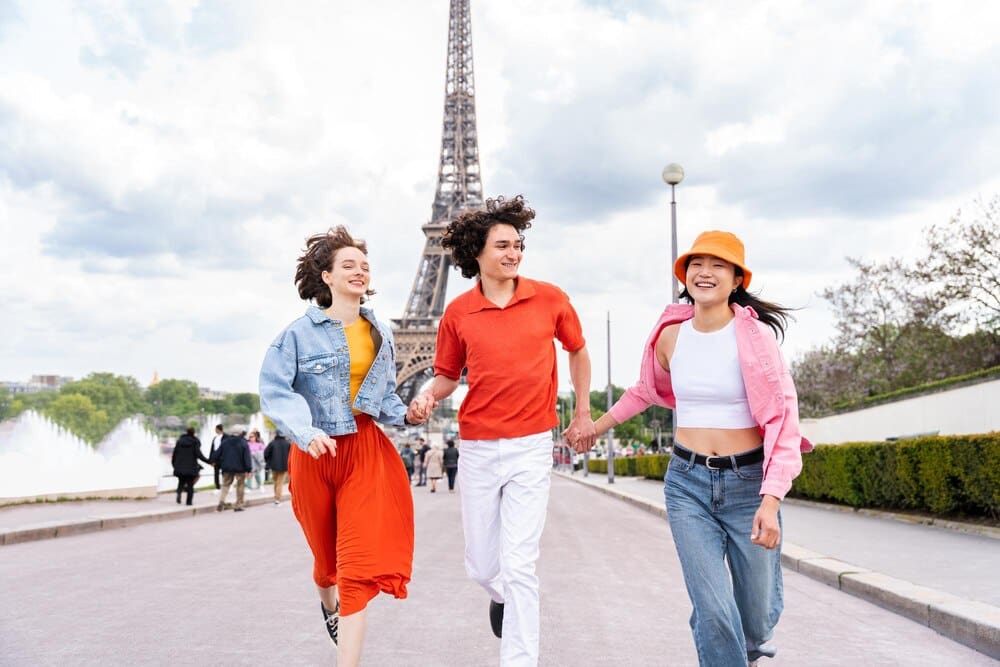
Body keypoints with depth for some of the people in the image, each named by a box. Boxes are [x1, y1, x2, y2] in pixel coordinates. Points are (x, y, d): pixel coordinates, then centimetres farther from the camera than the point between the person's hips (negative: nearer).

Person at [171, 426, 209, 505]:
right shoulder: (195, 442, -6)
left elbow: (174, 453, 6)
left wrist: (173, 463, 17)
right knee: (190, 484, 5)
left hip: (180, 466, 3)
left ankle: (179, 492, -16)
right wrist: (208, 461, -11)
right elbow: (198, 454, -14)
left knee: (181, 481, 15)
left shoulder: (180, 440, 5)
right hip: (191, 466, -3)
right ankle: (189, 501, 1)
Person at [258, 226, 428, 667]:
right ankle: (328, 601, 56)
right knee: (326, 551, 20)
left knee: (361, 560, -11)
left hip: (366, 451, 2)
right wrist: (306, 431, -31)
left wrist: (406, 415, -6)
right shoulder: (301, 332, -9)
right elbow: (274, 390, -16)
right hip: (316, 453, -2)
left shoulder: (381, 334, 6)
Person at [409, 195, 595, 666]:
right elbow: (448, 375, 10)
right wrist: (428, 397, -11)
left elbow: (578, 350, 16)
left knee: (518, 566, -8)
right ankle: (501, 597, 48)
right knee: (481, 567, 13)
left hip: (531, 448, -2)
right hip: (477, 449, 2)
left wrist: (583, 411, 13)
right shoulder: (458, 313, 0)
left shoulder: (549, 299, -1)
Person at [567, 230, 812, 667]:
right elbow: (647, 390, 23)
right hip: (687, 483, 2)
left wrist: (771, 500, -23)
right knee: (712, 611, -9)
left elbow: (782, 417, -14)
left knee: (758, 613, 10)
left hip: (748, 481, -2)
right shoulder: (670, 336, 2)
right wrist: (597, 425, 32)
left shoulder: (755, 335, -11)